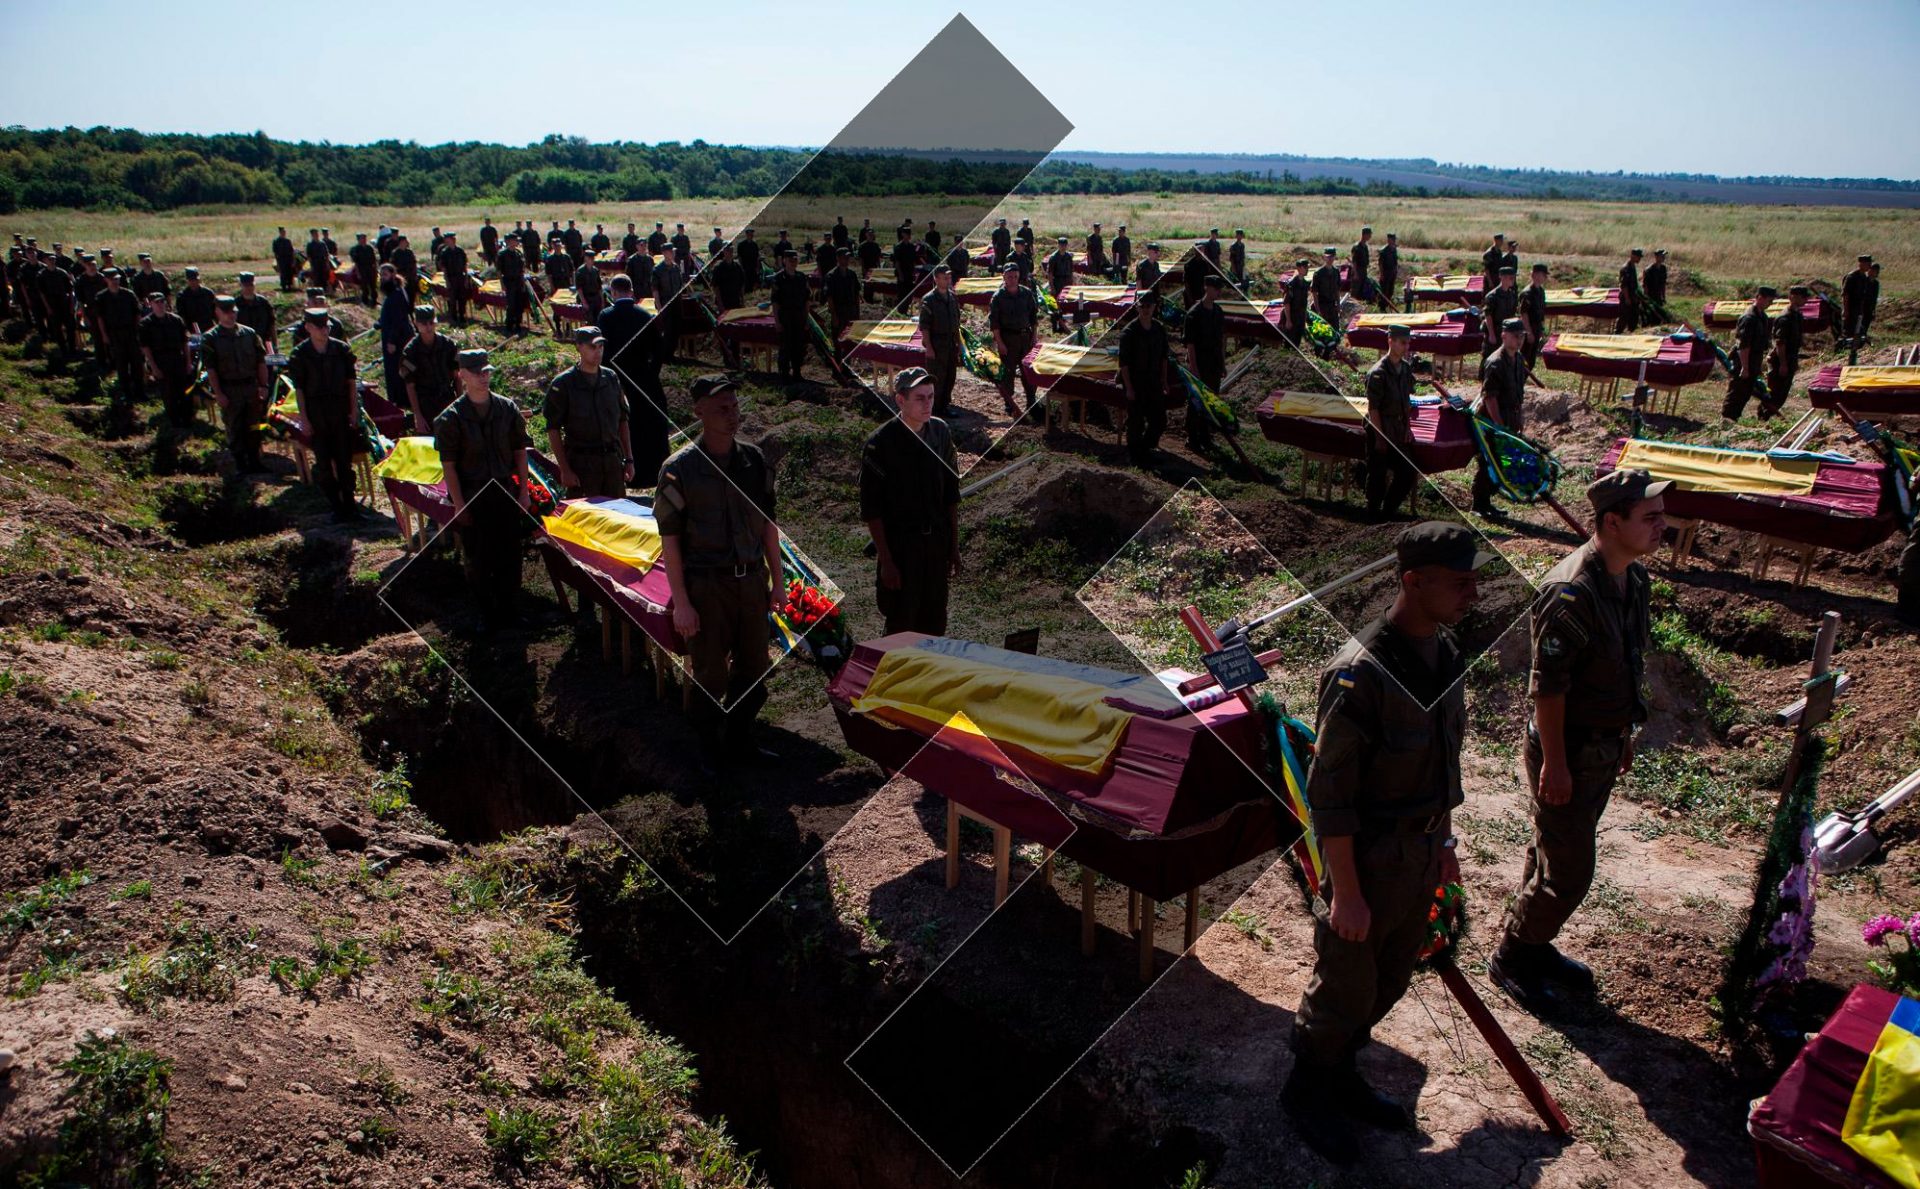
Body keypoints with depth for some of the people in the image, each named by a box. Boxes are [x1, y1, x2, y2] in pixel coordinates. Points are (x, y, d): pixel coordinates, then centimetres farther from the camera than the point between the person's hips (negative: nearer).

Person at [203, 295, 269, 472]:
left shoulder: (249, 333, 8)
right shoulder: (210, 338, -2)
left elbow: (261, 362, 9)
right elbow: (210, 369, -5)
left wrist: (263, 385, 1)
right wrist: (218, 393, -12)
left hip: (251, 386, 3)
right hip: (229, 390, -3)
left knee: (254, 426, 9)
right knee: (234, 428, 3)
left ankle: (254, 460, 20)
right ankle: (240, 463, 11)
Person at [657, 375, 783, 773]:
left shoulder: (754, 460, 4)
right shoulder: (680, 468, -11)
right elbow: (670, 539, -10)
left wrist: (777, 582, 10)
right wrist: (681, 603, -13)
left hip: (751, 580, 5)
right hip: (706, 585, -4)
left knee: (754, 671, 13)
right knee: (711, 676, 6)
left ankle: (738, 741, 33)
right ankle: (711, 751, 25)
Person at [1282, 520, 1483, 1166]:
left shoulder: (1445, 653, 1)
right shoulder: (1361, 673, -26)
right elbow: (1329, 793, -22)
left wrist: (1444, 840, 18)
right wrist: (1345, 891, -19)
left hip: (1421, 856, 8)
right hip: (1369, 861, -8)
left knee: (1389, 980, 21)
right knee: (1344, 990, 10)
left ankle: (1341, 1076, 42)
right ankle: (1307, 1092, 33)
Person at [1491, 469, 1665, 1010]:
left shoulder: (1635, 579, 3)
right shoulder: (1572, 593, -26)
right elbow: (1547, 686, -24)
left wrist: (1624, 734, 19)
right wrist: (1554, 762, -20)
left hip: (1603, 746, 9)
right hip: (1568, 749, -9)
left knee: (1554, 854, 21)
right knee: (1568, 873, 1)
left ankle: (1532, 946, 38)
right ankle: (1511, 958, 20)